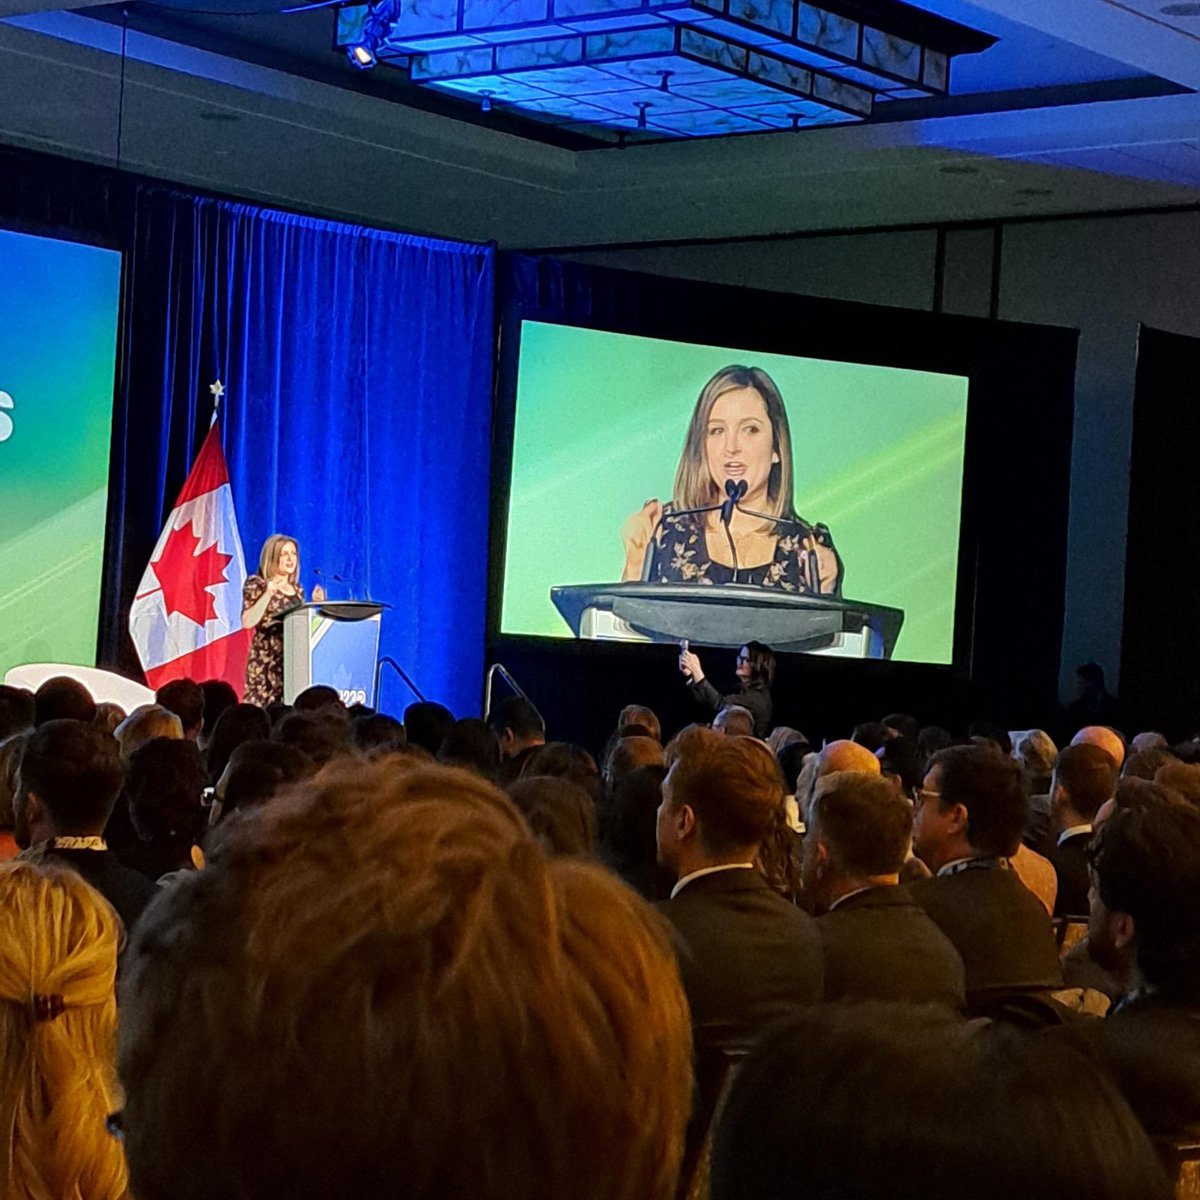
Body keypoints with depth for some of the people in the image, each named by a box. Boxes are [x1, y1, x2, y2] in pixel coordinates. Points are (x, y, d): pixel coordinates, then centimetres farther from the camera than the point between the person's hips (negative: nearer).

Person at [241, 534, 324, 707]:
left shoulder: (297, 589, 17)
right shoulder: (256, 584, 0)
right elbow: (247, 622, -13)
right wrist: (268, 594, -17)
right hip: (268, 662, -6)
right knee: (263, 710, -12)